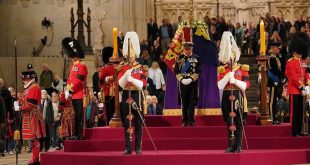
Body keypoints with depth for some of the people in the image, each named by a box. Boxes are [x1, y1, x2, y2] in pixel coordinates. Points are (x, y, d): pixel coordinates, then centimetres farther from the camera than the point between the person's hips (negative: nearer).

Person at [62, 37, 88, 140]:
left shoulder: (82, 67, -8)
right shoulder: (72, 67, 18)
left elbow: (78, 81, -15)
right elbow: (69, 80, 15)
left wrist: (70, 90, -15)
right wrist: (67, 91, 2)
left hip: (79, 95, -8)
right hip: (73, 95, 8)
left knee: (79, 115, -6)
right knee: (75, 115, 11)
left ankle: (80, 134, -5)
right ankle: (76, 134, 15)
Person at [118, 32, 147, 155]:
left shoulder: (140, 68, -1)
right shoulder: (122, 68, 7)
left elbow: (143, 84, -9)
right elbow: (121, 84, -3)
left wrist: (132, 79, -22)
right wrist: (126, 74, -18)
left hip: (136, 95, -3)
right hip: (126, 95, 3)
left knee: (138, 122, 0)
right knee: (126, 122, 4)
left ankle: (138, 148, 3)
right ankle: (128, 148, 8)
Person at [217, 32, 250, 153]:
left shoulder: (242, 69, 3)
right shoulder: (222, 70, 8)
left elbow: (245, 85, -3)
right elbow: (219, 86, -3)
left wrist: (235, 81, -17)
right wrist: (227, 77, -16)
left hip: (237, 96, -2)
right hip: (226, 98, 2)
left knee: (238, 122, -3)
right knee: (229, 122, 5)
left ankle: (238, 146, -1)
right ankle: (231, 146, 10)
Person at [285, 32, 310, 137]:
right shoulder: (290, 63, -11)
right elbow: (293, 77, -16)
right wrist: (301, 86, -17)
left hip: (301, 90, 8)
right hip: (294, 90, -8)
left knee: (300, 111, 11)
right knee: (294, 111, -5)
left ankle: (300, 130, 16)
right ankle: (294, 131, -3)